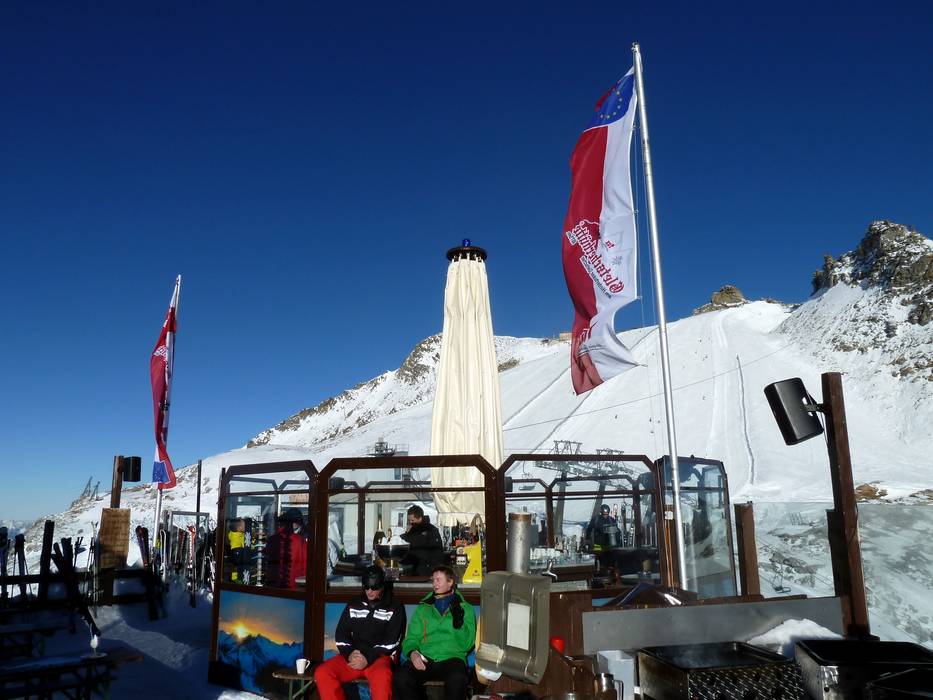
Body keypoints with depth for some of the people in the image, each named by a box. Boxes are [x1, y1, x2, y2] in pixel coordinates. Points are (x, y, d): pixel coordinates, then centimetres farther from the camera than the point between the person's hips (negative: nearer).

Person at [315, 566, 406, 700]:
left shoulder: (395, 608, 4)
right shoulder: (353, 606, 15)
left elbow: (391, 641, -5)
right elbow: (341, 635, 10)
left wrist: (368, 658, -18)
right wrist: (349, 654, -11)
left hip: (380, 657, -4)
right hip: (353, 656, 4)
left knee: (381, 675, -40)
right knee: (322, 673, -23)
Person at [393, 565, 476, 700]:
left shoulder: (465, 608, 12)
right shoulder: (422, 608, 20)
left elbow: (466, 645, 4)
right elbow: (411, 637, 14)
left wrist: (458, 620, -9)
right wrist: (412, 652, -7)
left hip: (452, 658, -2)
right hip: (424, 659, 2)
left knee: (457, 679, -37)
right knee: (400, 679, -28)